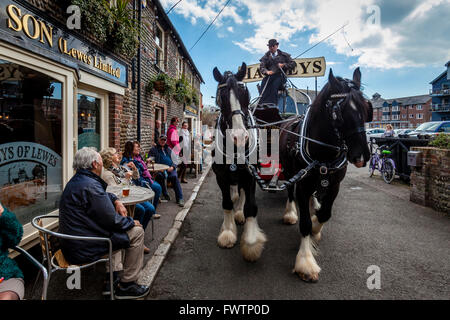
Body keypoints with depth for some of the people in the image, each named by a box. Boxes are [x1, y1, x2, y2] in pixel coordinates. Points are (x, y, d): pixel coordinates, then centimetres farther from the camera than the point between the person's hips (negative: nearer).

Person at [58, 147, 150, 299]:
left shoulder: (75, 181, 10)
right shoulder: (90, 185, -24)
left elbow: (103, 195, 28)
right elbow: (111, 220, -22)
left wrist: (116, 201, 10)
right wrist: (132, 222, -5)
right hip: (83, 250, -11)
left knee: (115, 229, 28)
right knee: (136, 231, -5)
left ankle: (112, 279, 27)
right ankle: (126, 285, 6)